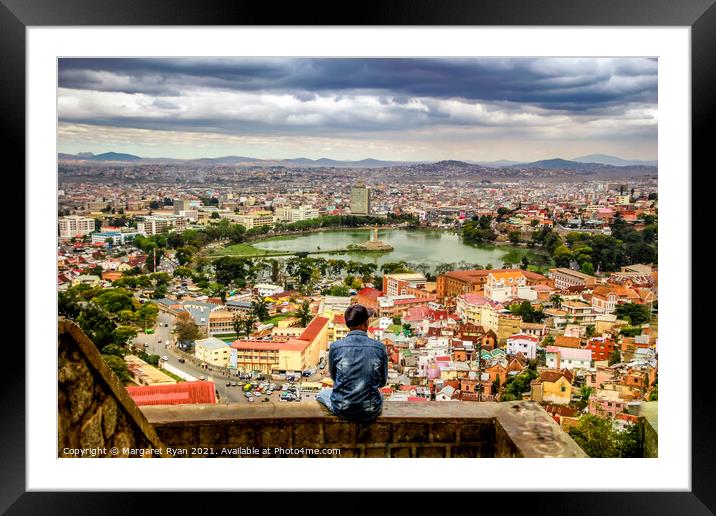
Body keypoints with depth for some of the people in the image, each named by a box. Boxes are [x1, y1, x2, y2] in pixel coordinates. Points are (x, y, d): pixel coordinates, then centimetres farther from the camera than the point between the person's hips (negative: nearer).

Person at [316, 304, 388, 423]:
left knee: (321, 394, 32)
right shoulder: (379, 347, -10)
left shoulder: (335, 347, -10)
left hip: (342, 411, -1)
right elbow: (382, 382, 3)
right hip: (371, 413, 1)